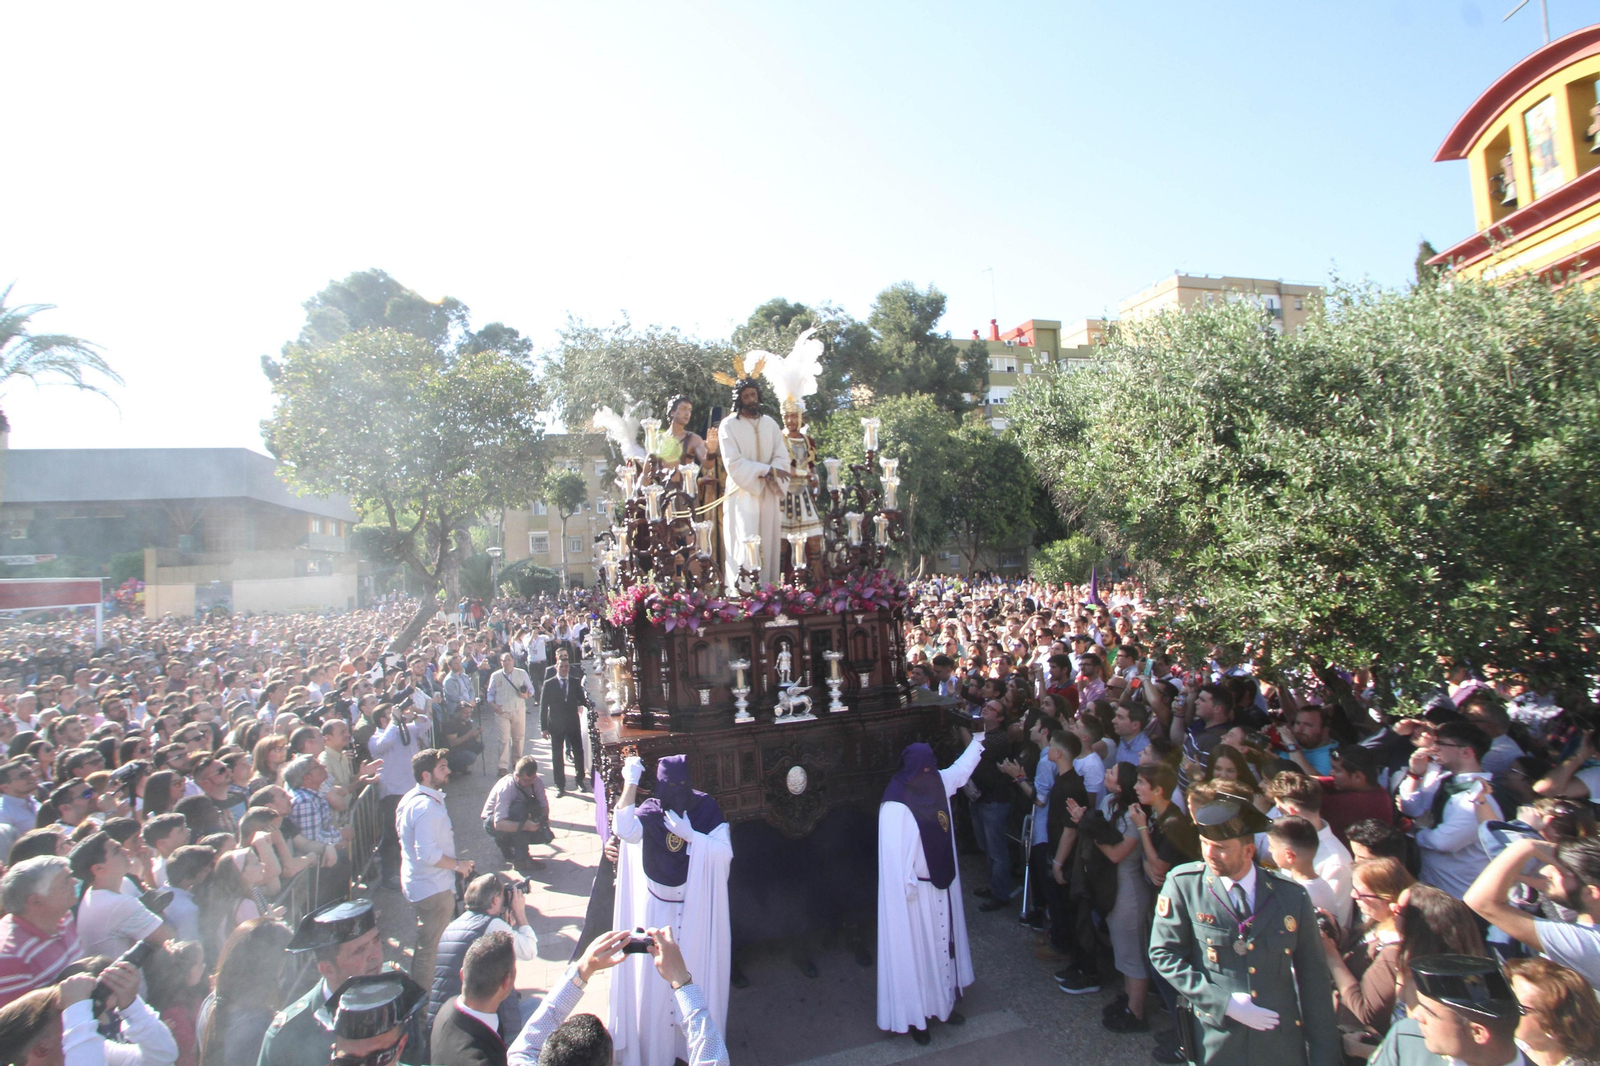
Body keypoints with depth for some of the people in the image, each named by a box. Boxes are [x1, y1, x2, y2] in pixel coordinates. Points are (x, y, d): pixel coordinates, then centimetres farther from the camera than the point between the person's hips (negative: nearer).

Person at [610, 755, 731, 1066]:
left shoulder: (707, 809, -12)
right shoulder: (650, 811, -13)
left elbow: (725, 851, -20)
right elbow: (624, 830, -34)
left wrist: (689, 834, -27)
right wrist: (630, 782, -33)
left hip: (697, 909, 1)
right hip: (658, 909, 0)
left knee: (697, 971, 14)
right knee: (655, 974, 9)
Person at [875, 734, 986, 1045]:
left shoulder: (937, 784, -3)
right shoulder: (895, 808, -26)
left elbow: (960, 769, 15)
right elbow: (895, 855, -23)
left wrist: (979, 738, 18)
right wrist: (908, 888, -22)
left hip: (941, 886, 8)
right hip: (916, 892, -8)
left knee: (942, 944, 21)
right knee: (915, 950, 7)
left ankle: (942, 1003, 39)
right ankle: (914, 1016, 24)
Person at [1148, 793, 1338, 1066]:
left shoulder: (1292, 897, -7)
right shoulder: (1183, 884, -13)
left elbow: (1314, 981, 1)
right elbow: (1164, 953, -10)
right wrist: (1224, 1002, -16)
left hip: (1282, 1043, 2)